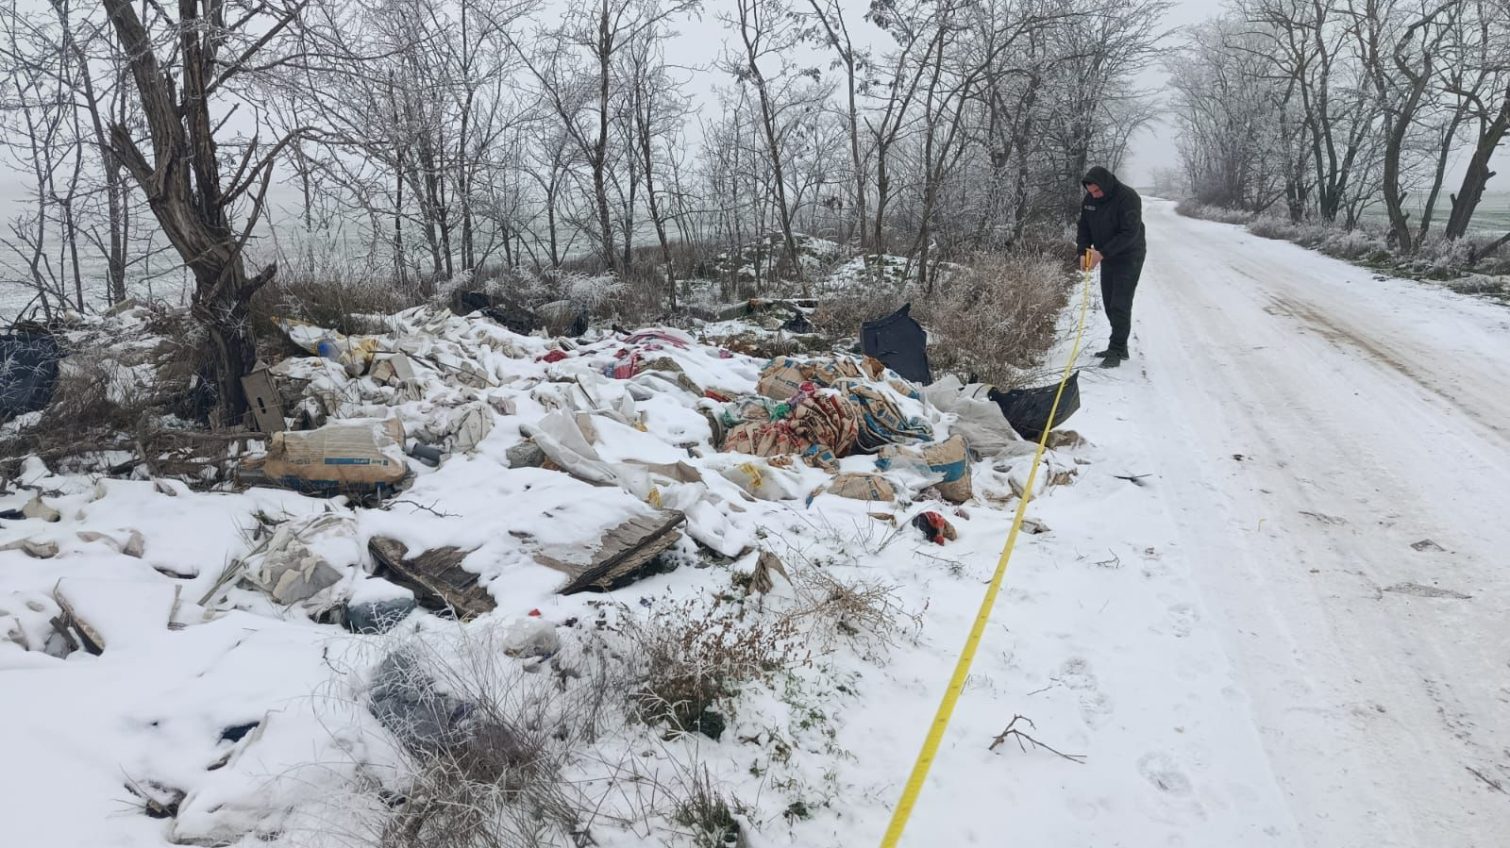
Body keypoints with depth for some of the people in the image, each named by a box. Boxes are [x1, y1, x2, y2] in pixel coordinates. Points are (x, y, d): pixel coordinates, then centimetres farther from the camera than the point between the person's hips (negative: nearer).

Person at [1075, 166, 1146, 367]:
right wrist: (1084, 252, -11)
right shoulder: (1090, 199, -2)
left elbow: (1130, 233, -26)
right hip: (1107, 257, 7)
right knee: (1109, 304, 10)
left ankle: (1116, 351, -7)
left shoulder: (1128, 198, -23)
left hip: (1129, 257, -7)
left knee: (1120, 305, -11)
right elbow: (1084, 227, 6)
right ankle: (1119, 348, 20)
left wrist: (1102, 253, -30)